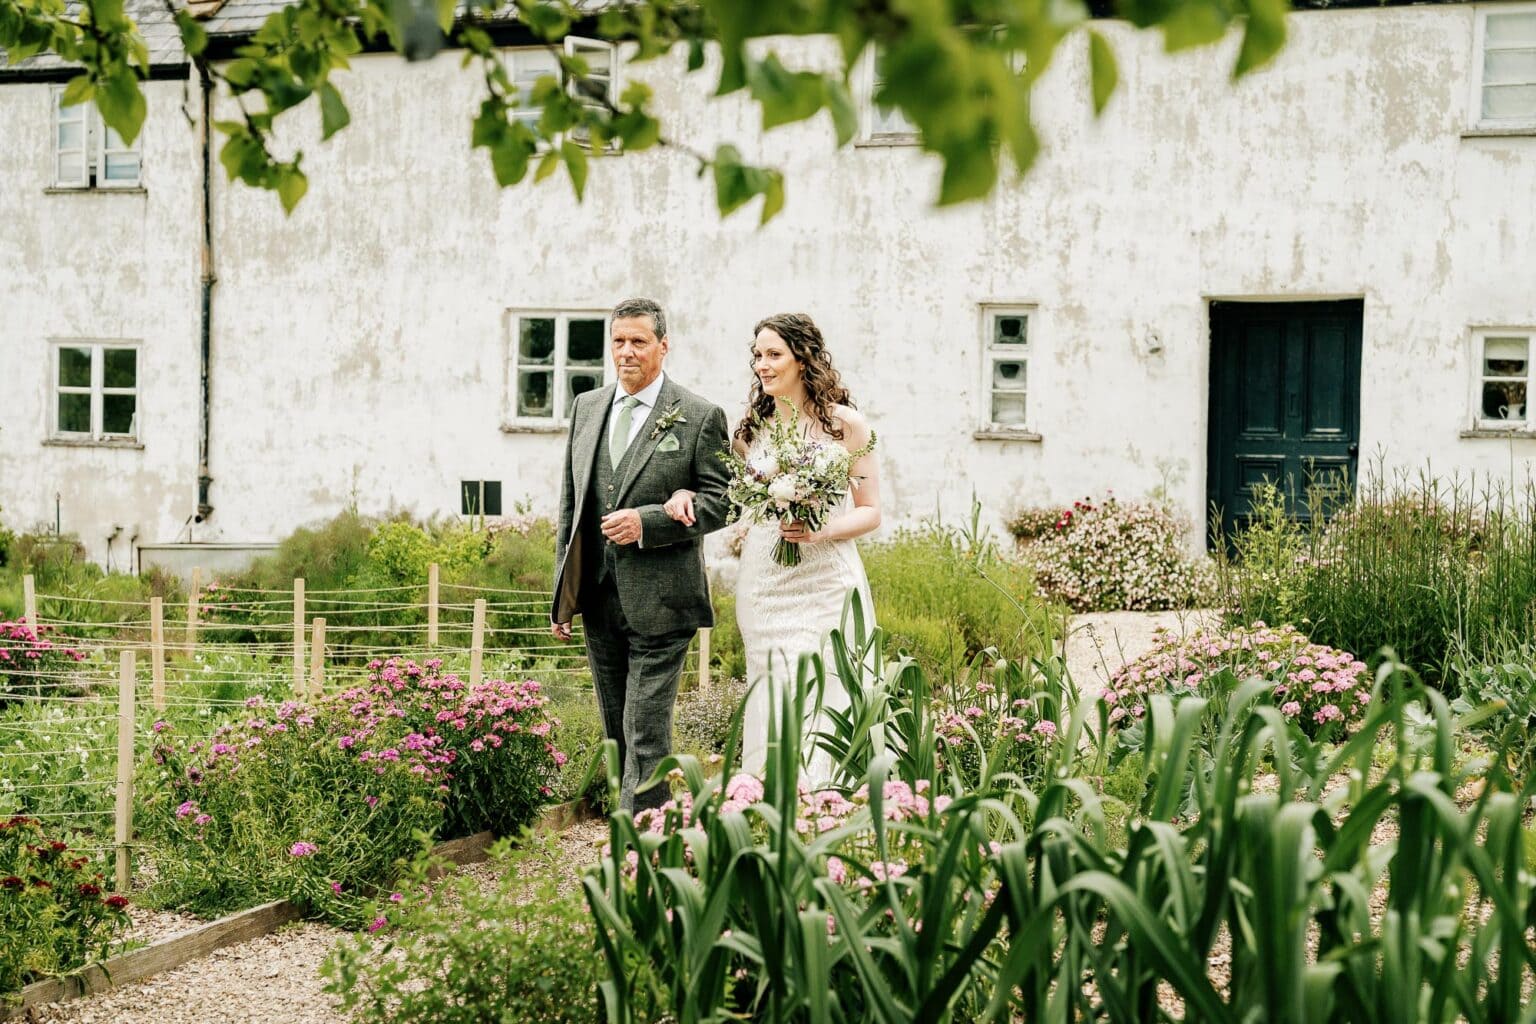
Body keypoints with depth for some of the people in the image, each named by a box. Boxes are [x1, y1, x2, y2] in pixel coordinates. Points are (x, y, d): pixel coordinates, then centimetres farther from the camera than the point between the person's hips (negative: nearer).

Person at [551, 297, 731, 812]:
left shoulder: (699, 417, -4)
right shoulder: (586, 407, 12)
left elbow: (720, 502, -6)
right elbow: (569, 503, 15)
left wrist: (647, 521, -18)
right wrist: (562, 592, 12)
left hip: (659, 600, -6)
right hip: (597, 598, 6)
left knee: (646, 734, -7)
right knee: (618, 734, 14)